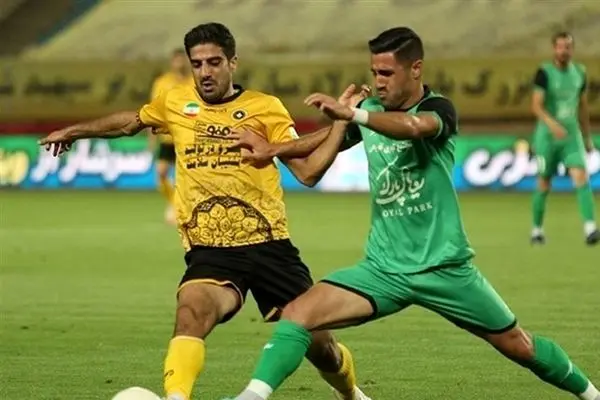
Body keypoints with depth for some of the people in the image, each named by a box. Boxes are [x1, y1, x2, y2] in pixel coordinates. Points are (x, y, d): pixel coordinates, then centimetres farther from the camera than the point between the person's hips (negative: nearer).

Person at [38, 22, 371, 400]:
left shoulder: (265, 107, 1)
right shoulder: (176, 102, 8)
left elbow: (307, 171, -3)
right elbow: (130, 122, 29)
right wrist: (74, 131, 37)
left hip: (269, 245, 0)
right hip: (210, 251, 0)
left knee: (318, 344, 6)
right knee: (191, 311, -34)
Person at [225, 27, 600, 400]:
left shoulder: (438, 109, -11)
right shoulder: (369, 111, 5)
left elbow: (413, 126, -37)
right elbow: (326, 144, 25)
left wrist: (351, 114, -51)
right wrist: (271, 148, 11)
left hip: (443, 267, -4)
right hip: (383, 268, 4)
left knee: (517, 344, 7)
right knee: (298, 313, -18)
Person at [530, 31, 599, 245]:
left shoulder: (579, 72, 7)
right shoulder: (544, 73, -8)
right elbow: (536, 105, -17)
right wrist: (552, 123, -35)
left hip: (572, 135, 3)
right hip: (547, 136, -3)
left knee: (581, 177, -15)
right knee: (544, 185, 5)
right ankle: (537, 230, 22)